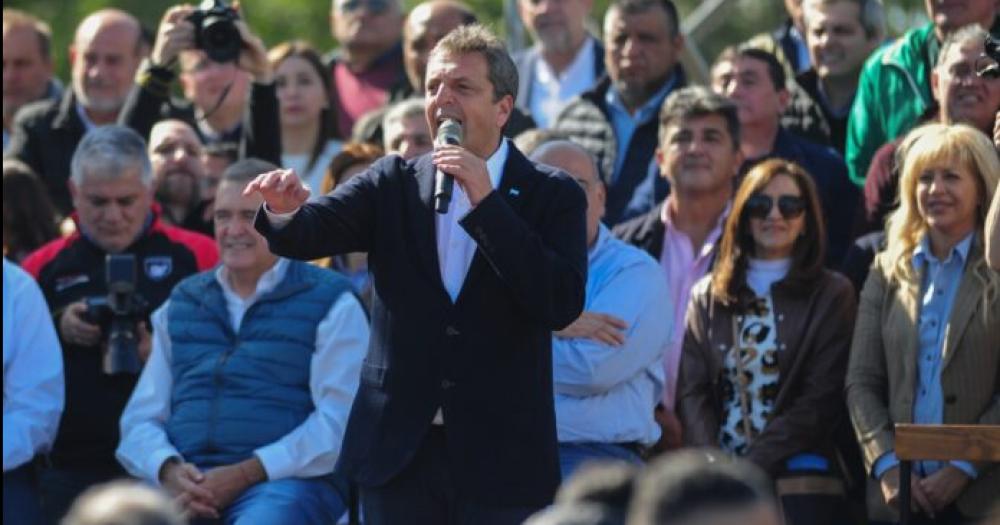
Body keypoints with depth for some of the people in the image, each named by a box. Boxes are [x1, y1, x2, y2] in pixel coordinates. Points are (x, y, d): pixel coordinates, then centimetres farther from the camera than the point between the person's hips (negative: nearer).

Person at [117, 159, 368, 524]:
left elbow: (340, 423, -5)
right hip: (187, 482, 3)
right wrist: (169, 471, -7)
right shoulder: (180, 305, 22)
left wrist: (245, 474, -14)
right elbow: (141, 418, 16)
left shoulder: (331, 305, 8)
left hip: (284, 481, -3)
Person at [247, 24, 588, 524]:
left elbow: (562, 305, -13)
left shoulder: (552, 196, 1)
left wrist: (486, 202, -17)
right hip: (400, 446, 2)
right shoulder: (393, 183, 9)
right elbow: (310, 233, -5)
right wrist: (285, 209, -29)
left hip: (500, 457, -2)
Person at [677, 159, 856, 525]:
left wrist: (750, 468, -10)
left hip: (795, 475, -2)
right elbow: (691, 392, 8)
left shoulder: (832, 296, 6)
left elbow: (820, 401, -1)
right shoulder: (707, 297, 16)